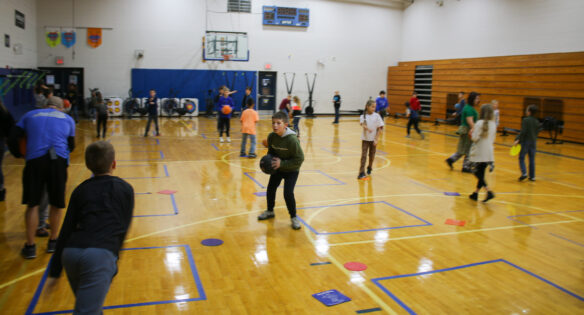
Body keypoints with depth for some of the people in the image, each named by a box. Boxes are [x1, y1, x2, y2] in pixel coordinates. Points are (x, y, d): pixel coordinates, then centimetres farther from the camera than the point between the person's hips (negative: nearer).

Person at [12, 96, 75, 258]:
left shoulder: (30, 115, 20)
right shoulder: (67, 119, 19)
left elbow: (14, 137, 12)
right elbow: (71, 146, 21)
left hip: (34, 159, 0)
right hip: (58, 160, 0)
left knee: (32, 204, 8)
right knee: (56, 204, 12)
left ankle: (30, 246, 10)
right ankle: (53, 242, 24)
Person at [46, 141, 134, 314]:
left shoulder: (81, 190, 19)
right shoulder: (125, 189, 14)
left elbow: (66, 231, 15)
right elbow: (123, 229, 15)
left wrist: (55, 272, 19)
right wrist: (113, 258, 26)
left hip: (70, 253, 4)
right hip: (101, 255, -4)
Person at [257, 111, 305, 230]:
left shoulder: (292, 140, -30)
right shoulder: (271, 137, -12)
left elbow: (299, 159, -25)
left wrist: (282, 163, -28)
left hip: (291, 170, -6)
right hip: (277, 168, 6)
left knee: (288, 193, -15)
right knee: (270, 189, 13)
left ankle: (293, 217, 8)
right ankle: (270, 211, 38)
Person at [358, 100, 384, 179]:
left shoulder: (377, 116, -6)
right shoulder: (363, 116, -6)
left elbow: (379, 129, -5)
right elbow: (363, 124, -23)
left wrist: (376, 139, -11)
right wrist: (367, 128, -45)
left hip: (373, 139, 1)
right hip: (365, 138, -1)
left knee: (372, 155, 13)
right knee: (364, 155, -7)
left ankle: (369, 168, 38)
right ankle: (361, 173, -10)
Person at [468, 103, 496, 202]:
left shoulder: (480, 123, -13)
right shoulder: (493, 124, 7)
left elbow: (475, 138, -16)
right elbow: (493, 139, 14)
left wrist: (472, 133, 3)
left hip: (479, 153, -6)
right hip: (488, 154, 6)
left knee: (478, 173, -1)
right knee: (481, 174, 12)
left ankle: (489, 191, -14)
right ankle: (476, 193, 19)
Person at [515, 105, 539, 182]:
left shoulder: (525, 120, -12)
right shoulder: (537, 122, 7)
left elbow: (523, 132, -19)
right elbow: (537, 132, 11)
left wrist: (518, 140, -17)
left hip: (525, 141, -6)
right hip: (533, 141, 6)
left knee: (521, 158, 2)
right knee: (532, 159, 10)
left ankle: (524, 173, -13)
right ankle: (532, 176, 13)